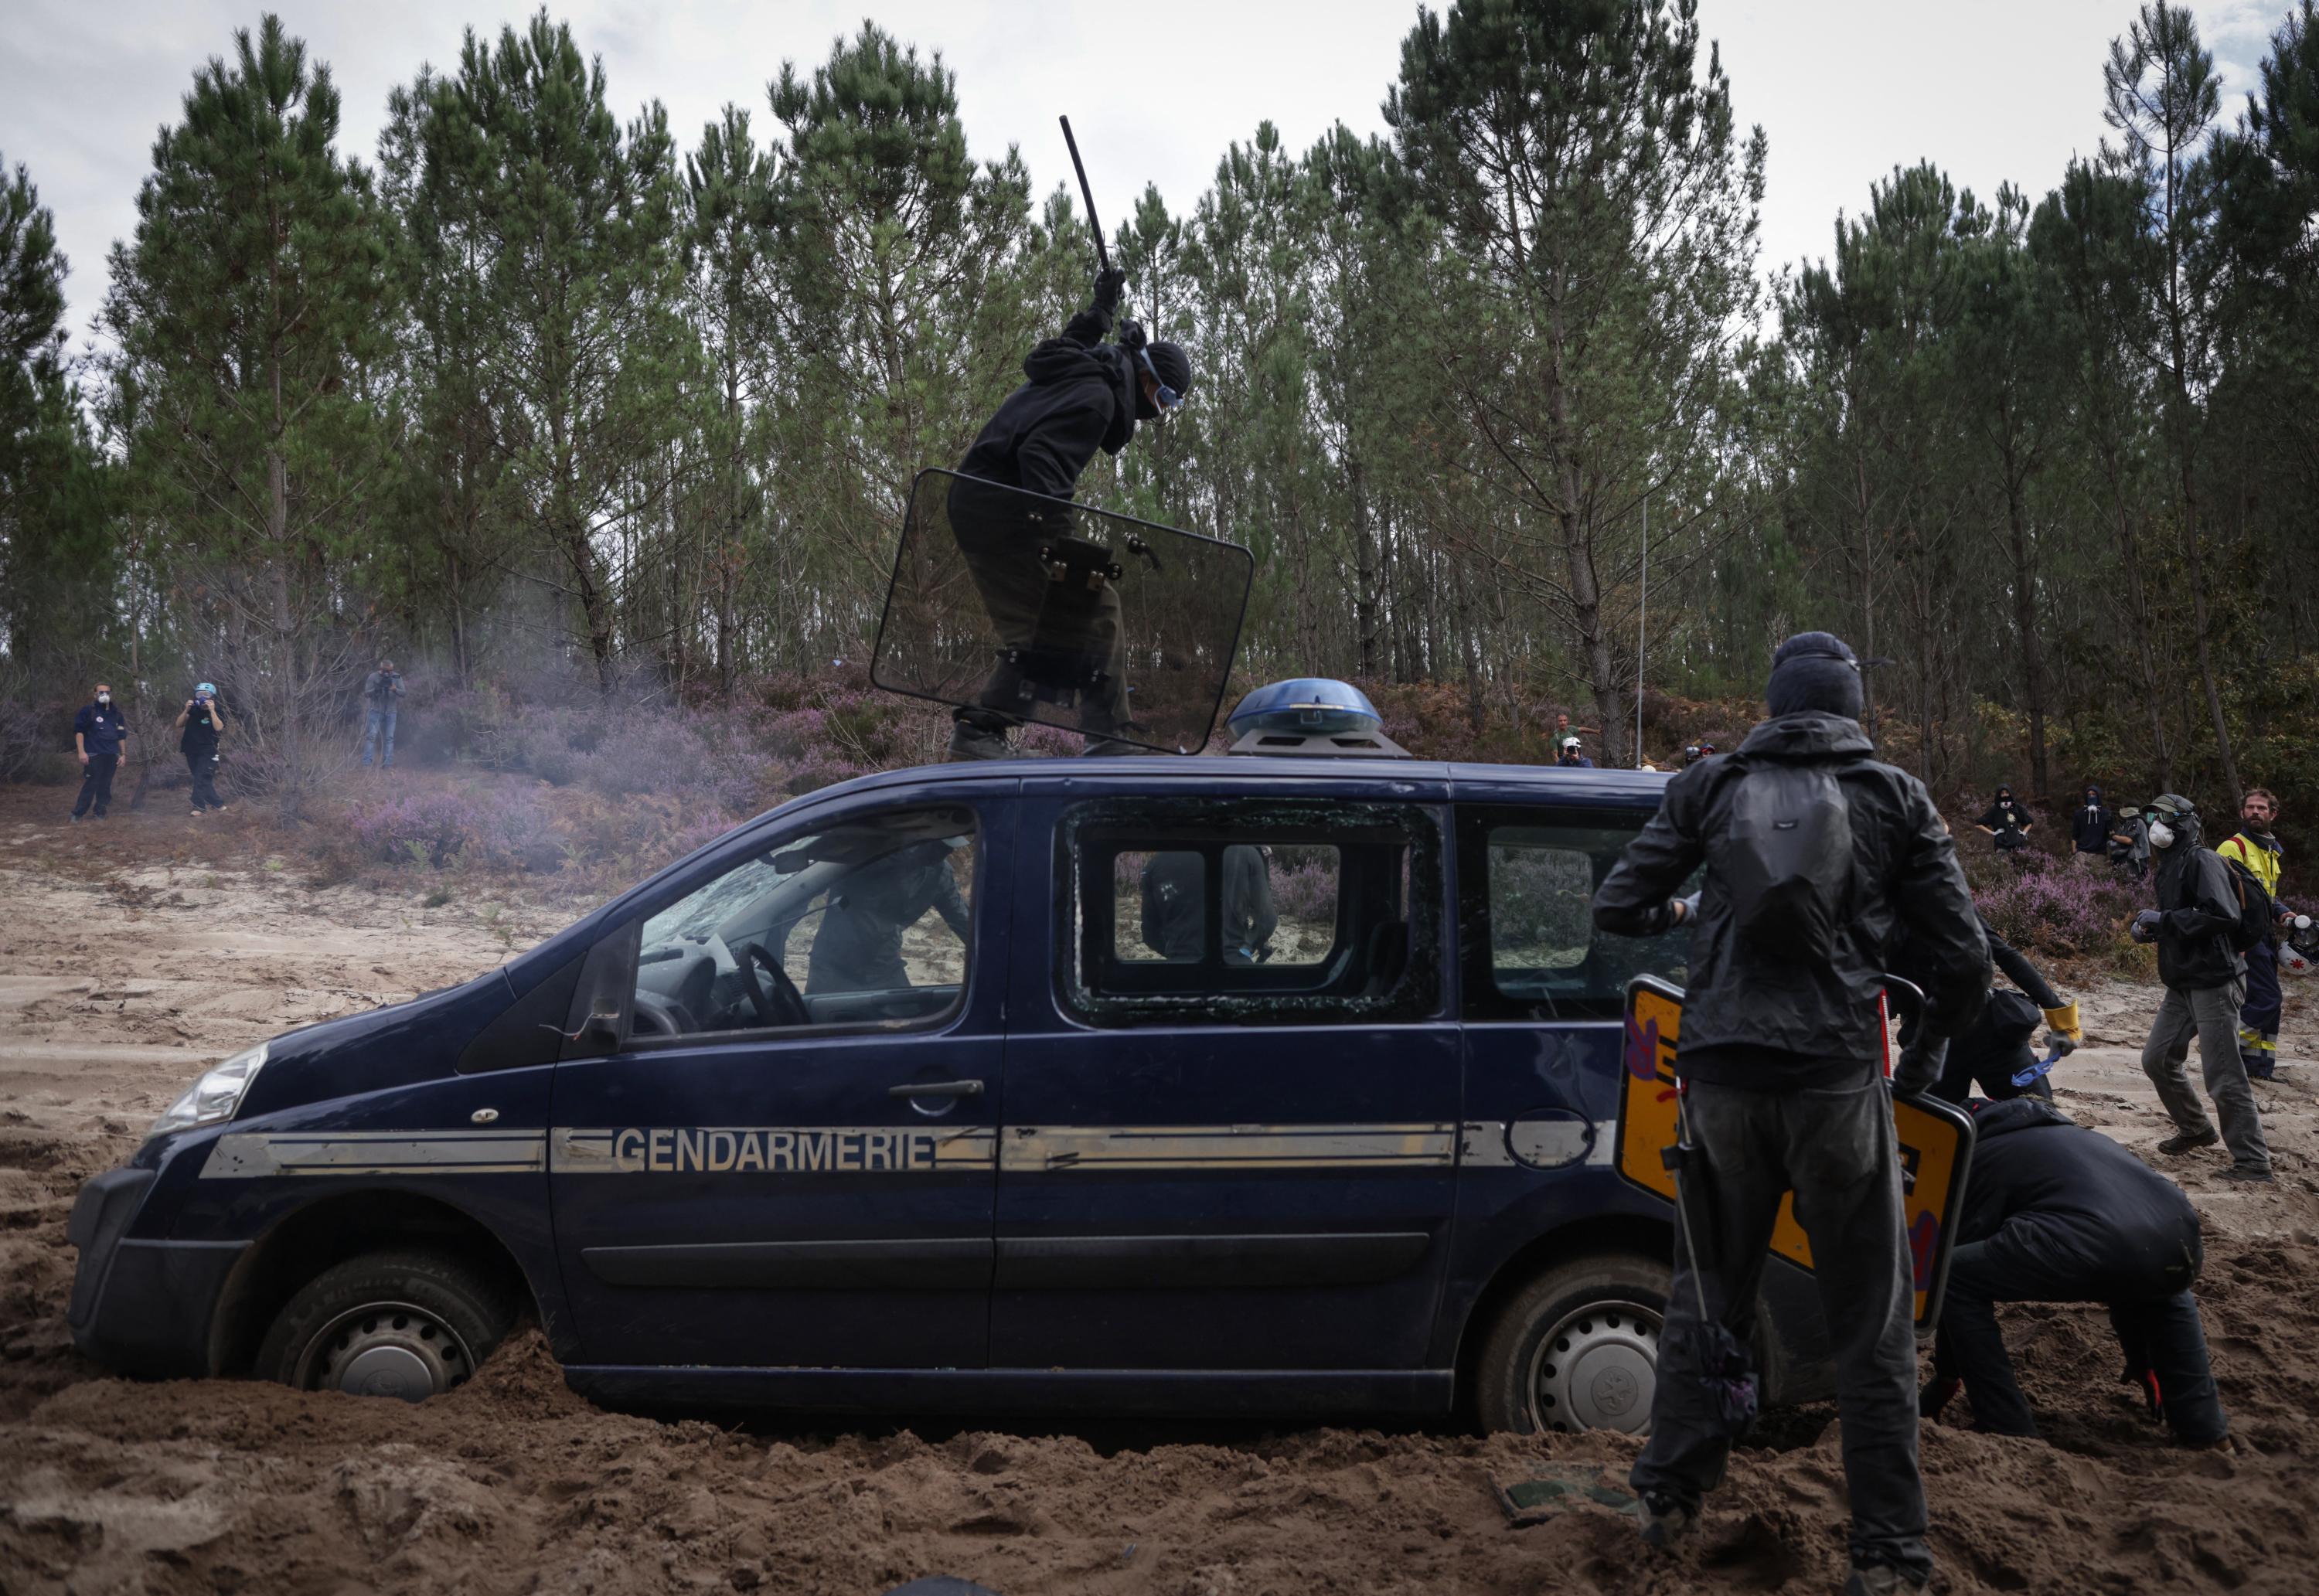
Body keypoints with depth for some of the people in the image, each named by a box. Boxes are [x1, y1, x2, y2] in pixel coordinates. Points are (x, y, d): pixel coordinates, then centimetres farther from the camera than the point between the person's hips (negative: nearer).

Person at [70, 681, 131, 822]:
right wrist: (81, 751, -12)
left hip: (111, 756, 5)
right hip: (94, 755, -5)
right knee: (91, 785, -9)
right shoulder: (88, 710, -1)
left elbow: (121, 735, 19)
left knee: (105, 786, 5)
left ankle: (99, 813, 12)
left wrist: (122, 754, 13)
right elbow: (79, 730, -5)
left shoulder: (116, 713, 14)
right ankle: (77, 815, -3)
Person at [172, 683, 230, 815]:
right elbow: (178, 725, 0)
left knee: (202, 778, -14)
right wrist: (186, 710, -14)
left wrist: (212, 711, -29)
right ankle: (217, 803, 20)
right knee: (200, 778, 10)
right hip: (191, 750, 5)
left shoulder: (217, 710, -8)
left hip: (207, 751, -5)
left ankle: (200, 806, -12)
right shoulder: (193, 710, 2)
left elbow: (219, 728, -23)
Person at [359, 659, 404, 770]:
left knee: (389, 738, 2)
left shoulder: (397, 677, 0)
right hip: (376, 711, -2)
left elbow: (403, 693, -5)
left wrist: (395, 689, -27)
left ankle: (387, 765, 5)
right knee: (371, 736, -9)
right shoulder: (373, 677, -6)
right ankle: (366, 763, -10)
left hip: (391, 712, 3)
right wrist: (377, 689, -27)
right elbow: (366, 694, -9)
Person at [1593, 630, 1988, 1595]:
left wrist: (1676, 911, 29)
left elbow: (1615, 908, 7)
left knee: (1706, 1290, 18)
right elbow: (1963, 959, 4)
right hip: (1837, 1075, -2)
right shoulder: (1895, 798, 5)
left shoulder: (1711, 785, 7)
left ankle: (1671, 1497, 27)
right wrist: (1929, 1048, 22)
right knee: (1872, 1323, 8)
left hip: (1721, 1072, 2)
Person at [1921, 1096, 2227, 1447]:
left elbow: (1961, 1274, 22)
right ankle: (2203, 1424, 32)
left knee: (1954, 1277, 12)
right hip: (2178, 1247, 7)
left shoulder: (1979, 1156, 23)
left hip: (2091, 1246, -7)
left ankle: (2011, 1434, 12)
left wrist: (1945, 1377, 34)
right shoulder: (2071, 1134, 41)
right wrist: (2144, 1361, 59)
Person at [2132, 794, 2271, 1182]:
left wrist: (2164, 919, -21)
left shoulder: (2202, 861, -14)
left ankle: (2253, 1161, -1)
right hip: (2183, 983, 10)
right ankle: (2195, 1131, 33)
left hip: (2214, 981, -10)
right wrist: (2149, 928, 3)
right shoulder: (2170, 867, 15)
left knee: (2224, 1077, -9)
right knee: (2157, 1059, 15)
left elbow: (2223, 915, -26)